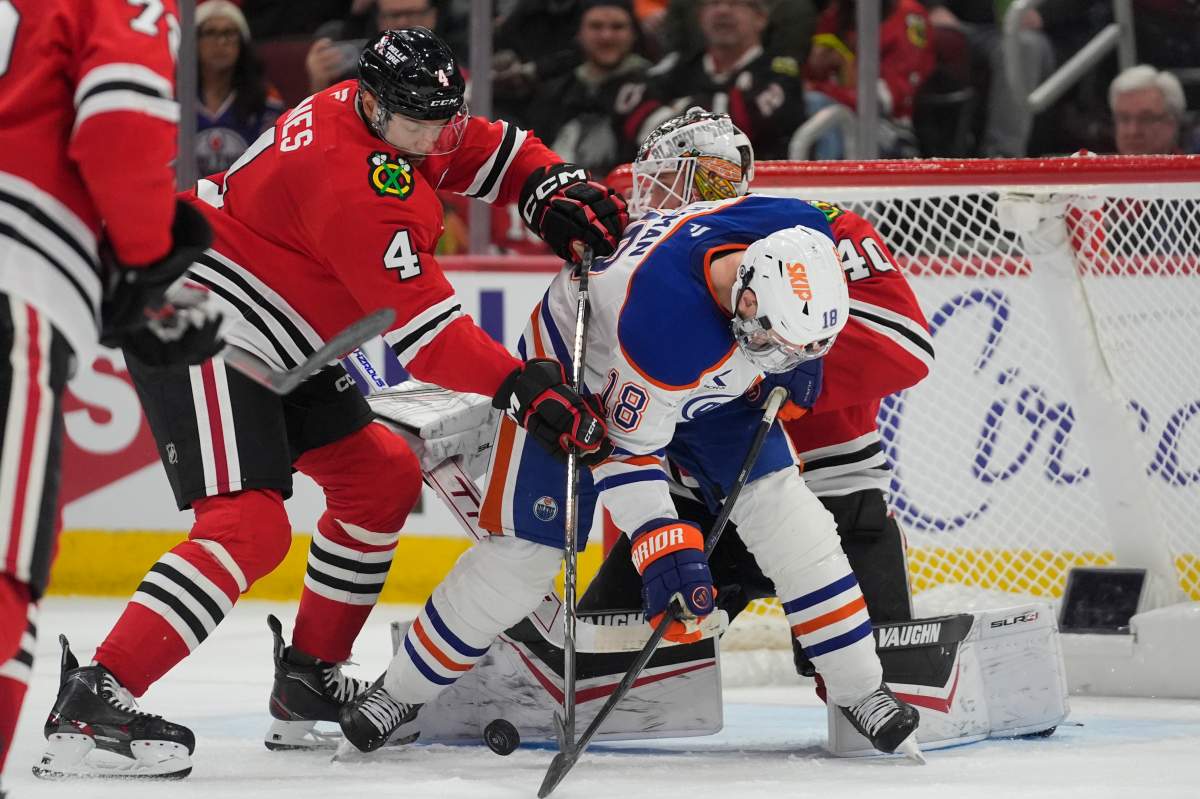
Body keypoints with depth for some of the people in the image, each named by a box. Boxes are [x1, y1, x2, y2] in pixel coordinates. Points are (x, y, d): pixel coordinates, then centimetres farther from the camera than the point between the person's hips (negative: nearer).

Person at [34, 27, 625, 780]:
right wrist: (524, 387, -31)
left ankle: (309, 684, 24)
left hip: (276, 342, 11)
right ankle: (93, 701, -26)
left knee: (382, 479, 16)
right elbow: (422, 327, -28)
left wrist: (557, 190, -4)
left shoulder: (398, 116, 1)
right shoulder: (357, 178, -27)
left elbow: (494, 151, 16)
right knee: (249, 527, -23)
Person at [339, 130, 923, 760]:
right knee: (527, 548, -5)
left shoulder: (795, 230, -29)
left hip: (709, 380, 5)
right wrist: (663, 545, -42)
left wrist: (795, 368, -4)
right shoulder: (662, 320, -46)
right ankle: (402, 689, 12)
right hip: (579, 372, -5)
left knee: (780, 505, -9)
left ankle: (860, 688, 1)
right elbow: (627, 446, -34)